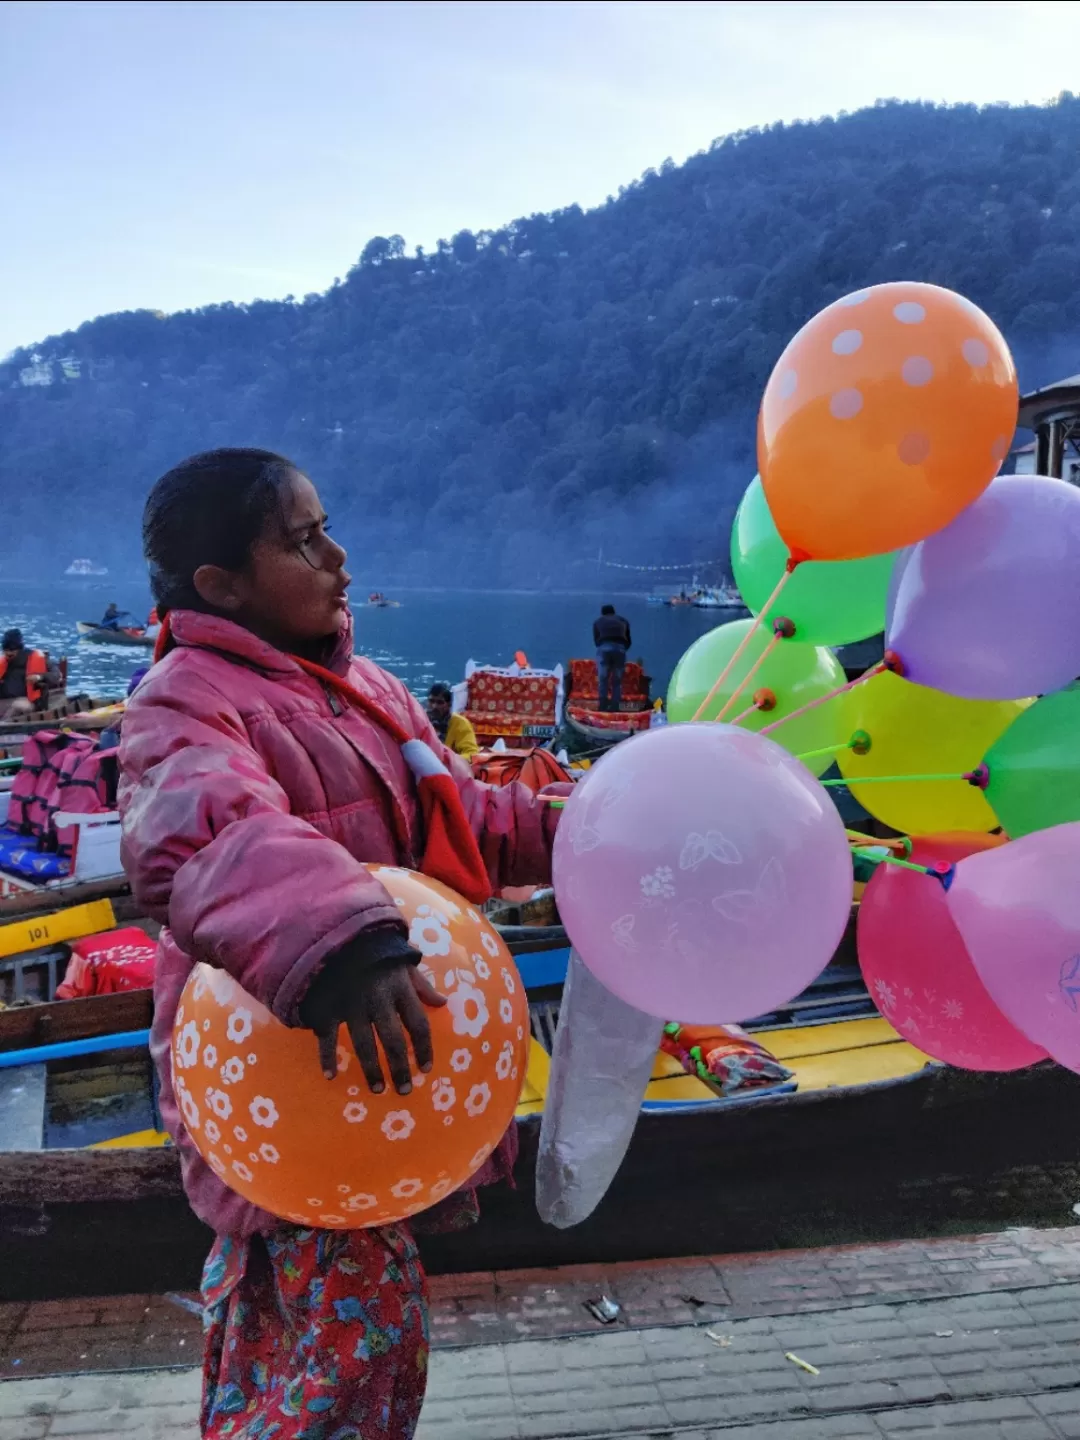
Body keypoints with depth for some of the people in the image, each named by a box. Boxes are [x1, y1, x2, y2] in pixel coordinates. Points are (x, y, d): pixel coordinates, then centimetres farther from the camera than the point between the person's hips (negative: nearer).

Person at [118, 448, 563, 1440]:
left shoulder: (361, 685, 10)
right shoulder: (187, 705, -19)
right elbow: (202, 837, -41)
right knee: (369, 1326, -7)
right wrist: (332, 943, -56)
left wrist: (556, 832, 2)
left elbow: (453, 813, 17)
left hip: (365, 1057, 9)